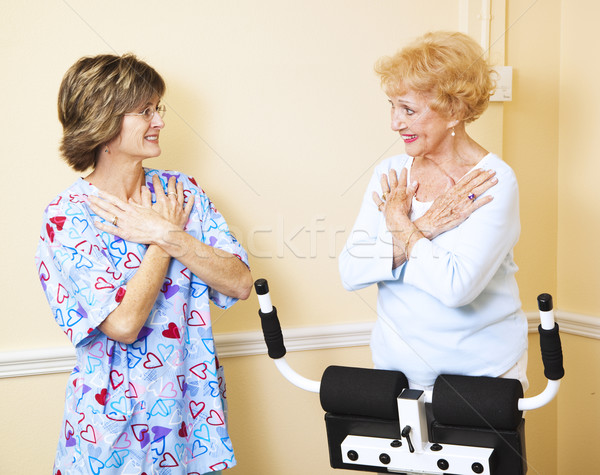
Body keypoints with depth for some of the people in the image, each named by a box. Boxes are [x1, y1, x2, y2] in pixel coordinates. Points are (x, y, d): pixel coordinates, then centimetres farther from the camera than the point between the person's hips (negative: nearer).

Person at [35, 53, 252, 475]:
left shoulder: (181, 191, -1)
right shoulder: (67, 216, -13)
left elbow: (240, 283, -8)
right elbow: (123, 325, -22)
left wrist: (166, 233, -17)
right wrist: (163, 240, -13)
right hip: (116, 418, -3)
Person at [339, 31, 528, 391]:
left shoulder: (494, 182, -14)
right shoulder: (390, 173, 1)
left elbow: (456, 287, -26)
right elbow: (350, 272, -8)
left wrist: (401, 226, -13)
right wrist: (422, 227, -19)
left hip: (482, 368, -4)